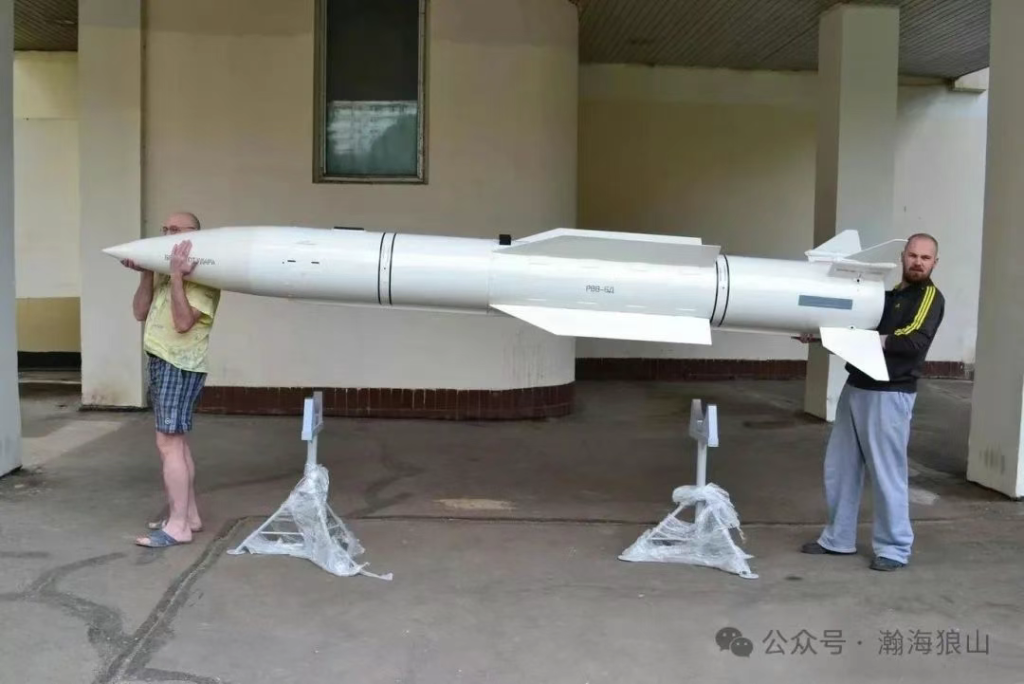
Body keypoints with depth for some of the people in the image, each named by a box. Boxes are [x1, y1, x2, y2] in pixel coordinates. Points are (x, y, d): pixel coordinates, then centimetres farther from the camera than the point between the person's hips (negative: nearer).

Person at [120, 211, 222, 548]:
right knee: (176, 442, 12)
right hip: (159, 362, 9)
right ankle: (188, 514, 20)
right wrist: (147, 273, -1)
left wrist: (176, 275, -22)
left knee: (169, 443, -10)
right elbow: (140, 312, 10)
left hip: (181, 366, -9)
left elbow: (184, 322, -21)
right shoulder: (165, 270, 13)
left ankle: (178, 525, -7)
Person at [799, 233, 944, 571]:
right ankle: (838, 538, 21)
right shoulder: (887, 291, 17)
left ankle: (894, 548, 11)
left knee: (887, 473, -2)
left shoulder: (930, 298, -3)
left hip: (889, 395, -7)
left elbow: (915, 342, -18)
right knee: (839, 467, 10)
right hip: (855, 388, 7)